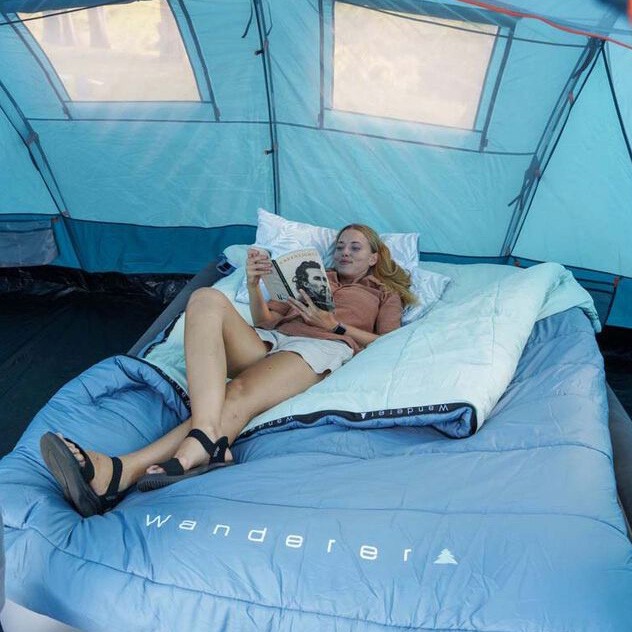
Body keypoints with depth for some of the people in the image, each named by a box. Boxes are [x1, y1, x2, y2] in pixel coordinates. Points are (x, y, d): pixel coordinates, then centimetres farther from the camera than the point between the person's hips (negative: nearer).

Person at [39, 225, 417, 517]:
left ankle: (122, 472, -50)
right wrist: (255, 285, 4)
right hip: (267, 341, 4)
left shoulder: (386, 292, 29)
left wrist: (333, 325, -2)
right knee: (207, 299, -28)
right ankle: (207, 437, -47)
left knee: (238, 397, -34)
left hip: (322, 346, -4)